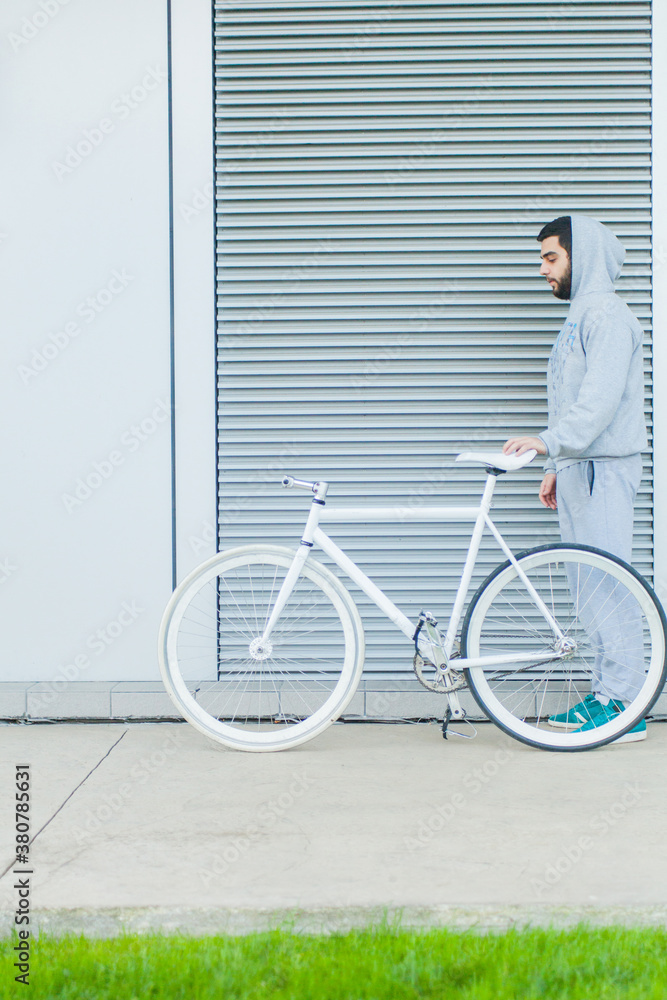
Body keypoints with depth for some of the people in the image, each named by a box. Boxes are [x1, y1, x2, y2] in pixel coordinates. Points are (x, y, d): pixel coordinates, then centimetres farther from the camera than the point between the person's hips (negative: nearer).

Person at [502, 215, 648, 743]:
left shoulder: (607, 313, -10)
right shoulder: (580, 317, 21)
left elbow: (602, 397, -23)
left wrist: (549, 441, -31)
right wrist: (557, 467, 22)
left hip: (604, 471, -10)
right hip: (579, 470, 10)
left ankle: (625, 707, -7)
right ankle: (604, 695, 15)